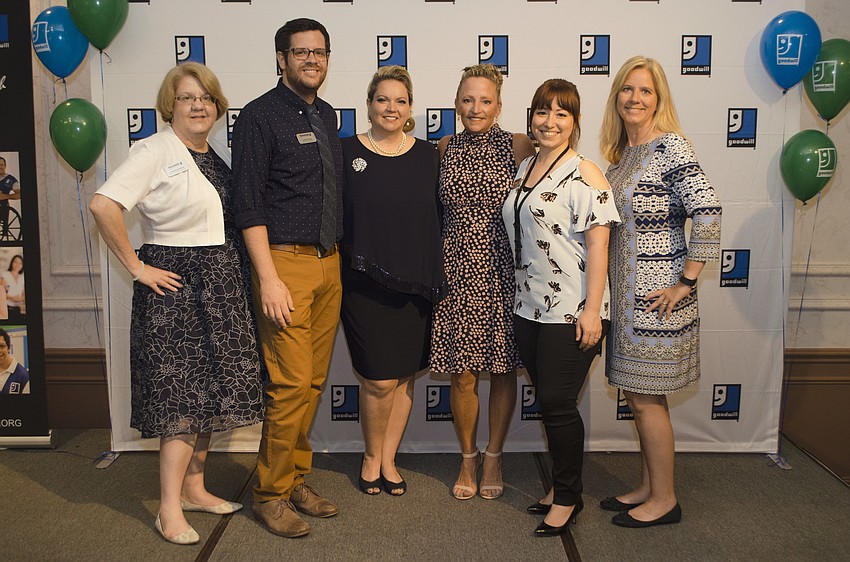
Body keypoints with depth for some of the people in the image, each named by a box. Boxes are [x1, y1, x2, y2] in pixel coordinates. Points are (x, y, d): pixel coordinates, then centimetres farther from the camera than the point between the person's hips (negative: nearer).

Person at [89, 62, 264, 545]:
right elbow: (104, 205, -20)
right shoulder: (156, 150, -9)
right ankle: (170, 509, 5)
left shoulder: (219, 159, 13)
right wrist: (137, 267, -17)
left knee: (208, 390, 11)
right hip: (175, 283, -7)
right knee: (183, 395, -5)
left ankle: (194, 489, 25)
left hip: (219, 287, 7)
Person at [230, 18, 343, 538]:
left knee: (314, 381, 10)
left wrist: (339, 258, 15)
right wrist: (269, 279, -16)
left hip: (329, 262, 7)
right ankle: (271, 495, 9)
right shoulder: (261, 115, -5)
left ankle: (297, 481, 24)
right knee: (291, 384, -7)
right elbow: (249, 205, -11)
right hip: (285, 261, -7)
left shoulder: (328, 116, 16)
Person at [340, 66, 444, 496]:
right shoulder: (347, 152, 0)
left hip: (416, 283, 3)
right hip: (364, 282, -3)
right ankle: (372, 457, 21)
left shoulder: (427, 156, 8)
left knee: (405, 376, 8)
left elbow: (438, 219, 11)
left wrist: (435, 276, 7)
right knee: (380, 380, -4)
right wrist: (347, 260, -6)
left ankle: (388, 460, 26)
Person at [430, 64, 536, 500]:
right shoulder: (444, 149, 6)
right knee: (462, 374, 5)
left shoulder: (520, 147, -2)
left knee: (503, 370, 8)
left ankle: (493, 457, 29)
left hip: (504, 273, -1)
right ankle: (468, 459, 27)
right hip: (457, 272, 2)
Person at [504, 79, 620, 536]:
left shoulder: (584, 174, -10)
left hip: (570, 312, -7)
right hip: (529, 307, 7)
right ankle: (560, 487, 30)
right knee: (547, 401, 14)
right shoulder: (525, 168, 12)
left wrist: (592, 311, -19)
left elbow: (598, 247, -15)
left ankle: (568, 497, 18)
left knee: (557, 403, -1)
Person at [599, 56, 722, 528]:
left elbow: (707, 211, -23)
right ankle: (649, 488, 30)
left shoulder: (671, 147, -13)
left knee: (646, 398, 0)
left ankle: (665, 500, 17)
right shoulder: (623, 153, 12)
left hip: (657, 298, -8)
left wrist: (686, 283, -20)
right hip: (628, 295, 8)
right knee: (639, 395, 15)